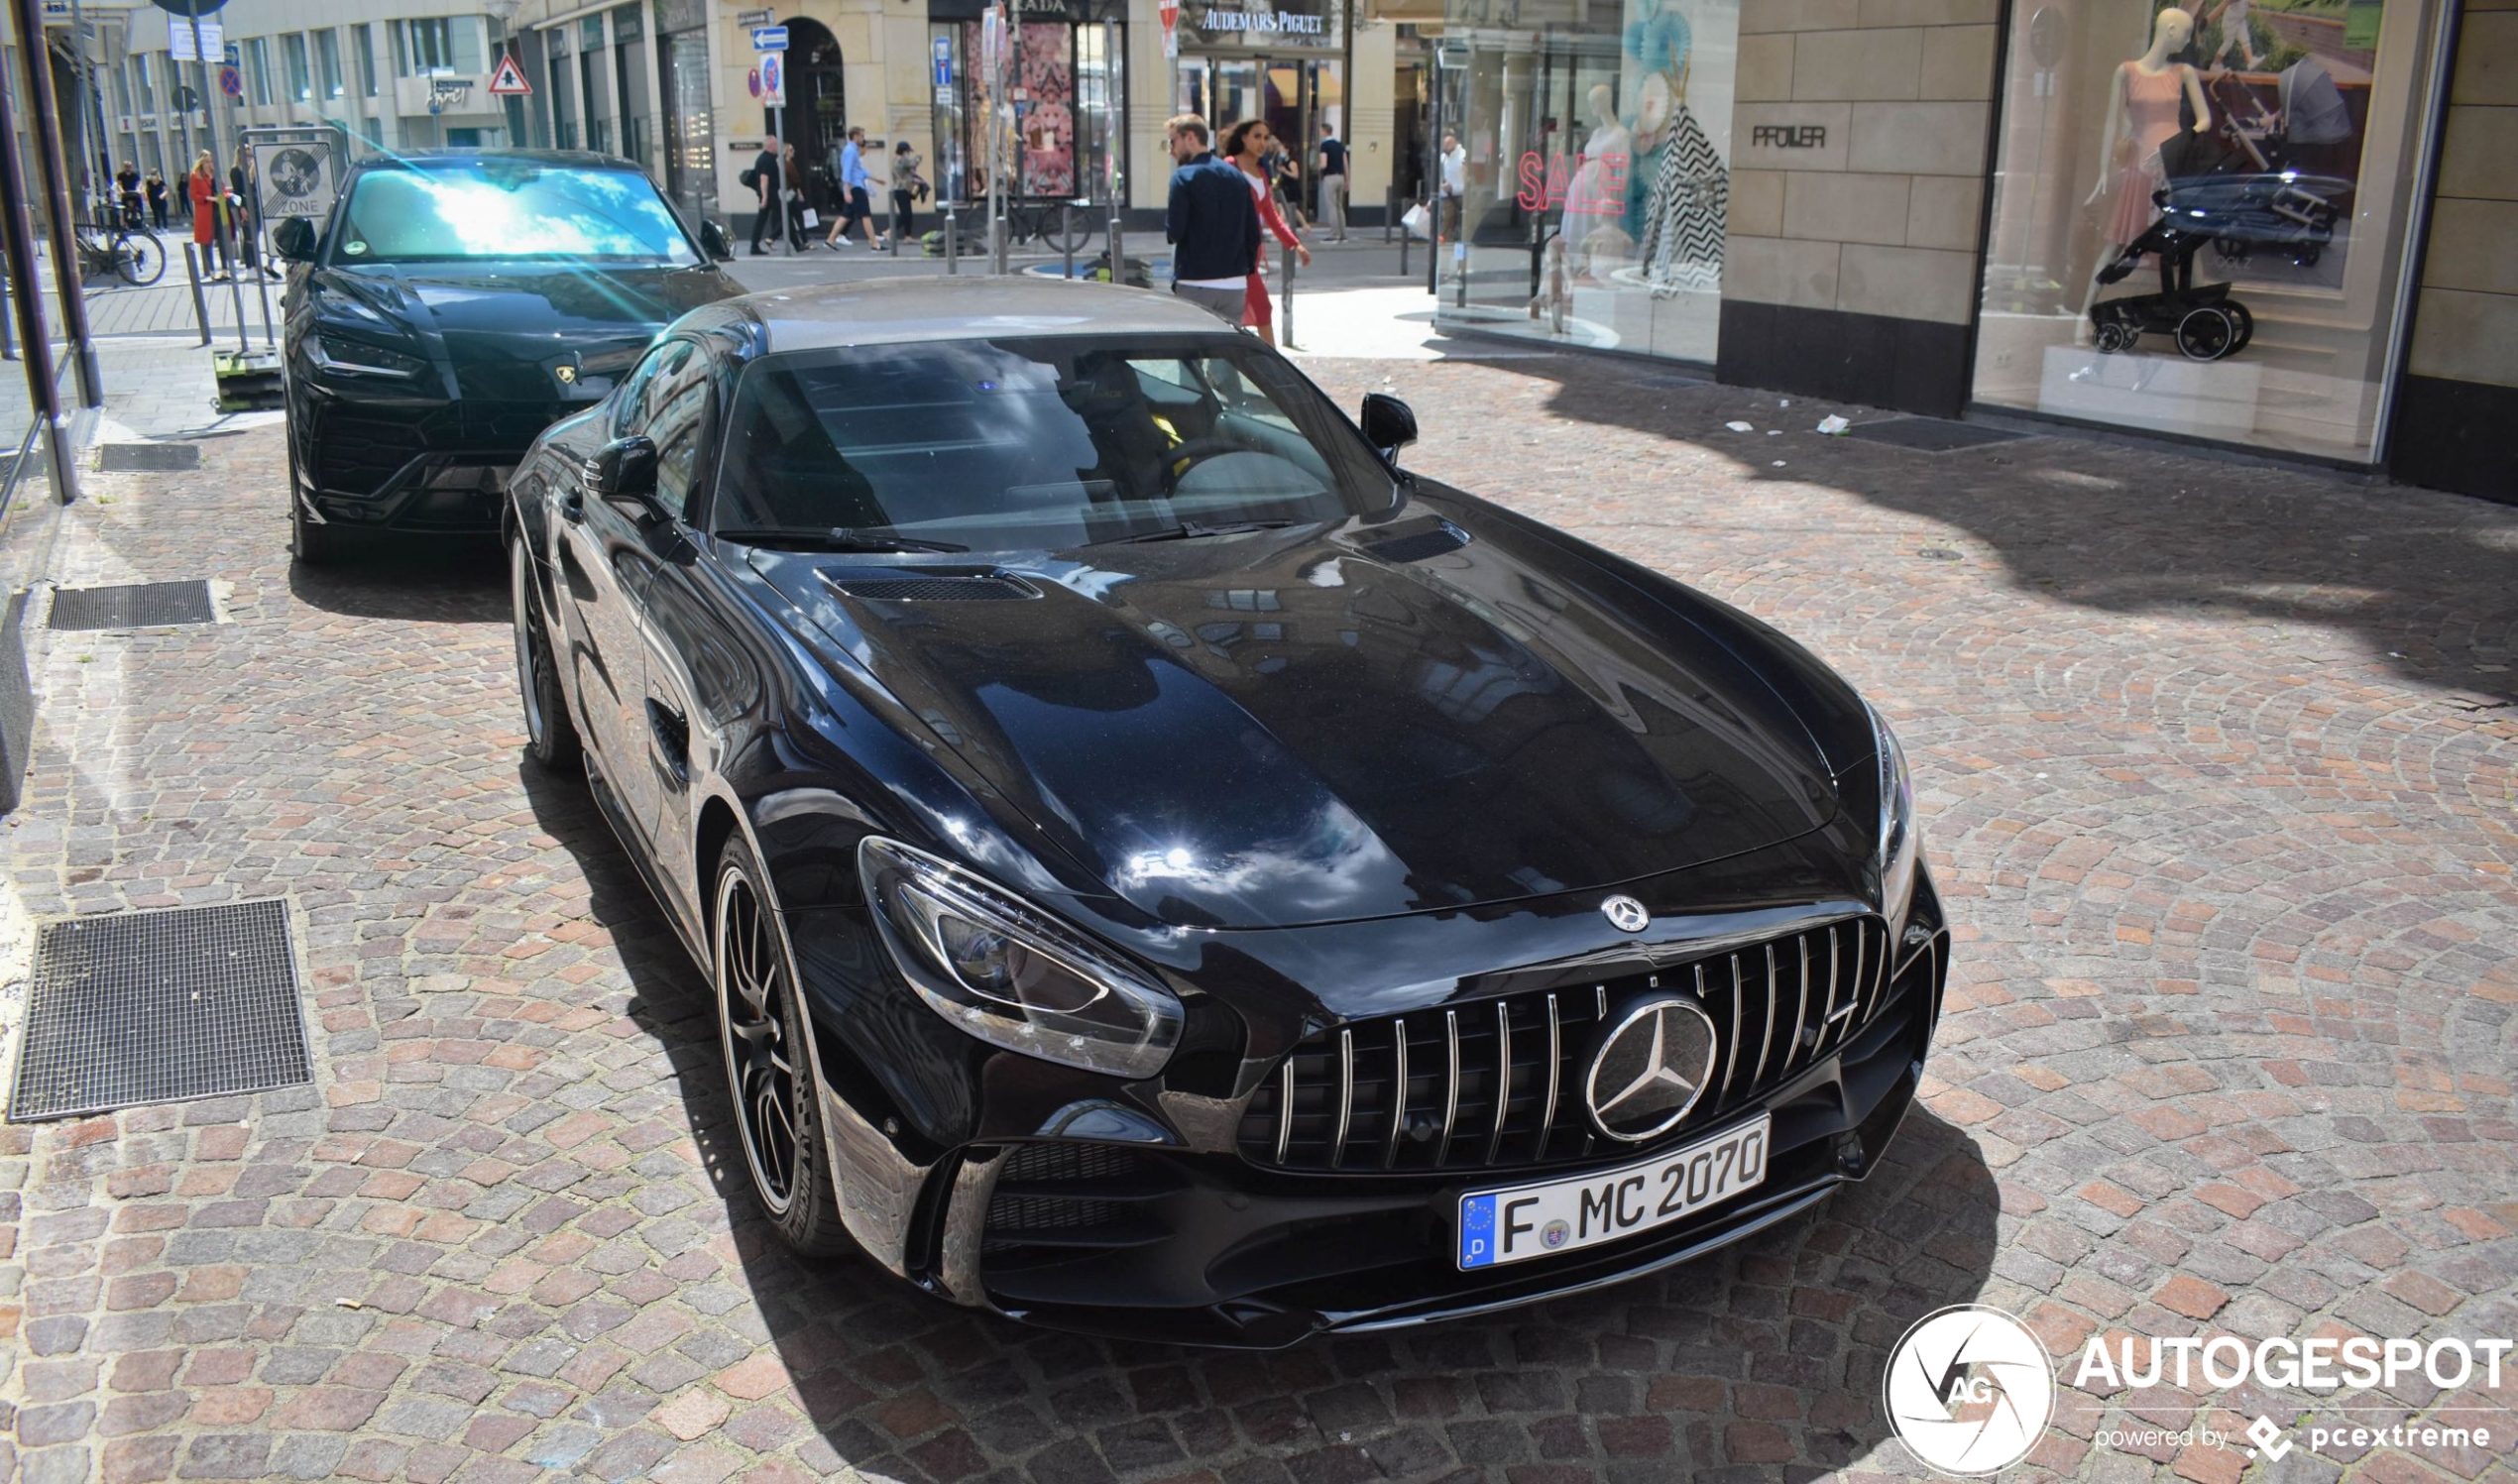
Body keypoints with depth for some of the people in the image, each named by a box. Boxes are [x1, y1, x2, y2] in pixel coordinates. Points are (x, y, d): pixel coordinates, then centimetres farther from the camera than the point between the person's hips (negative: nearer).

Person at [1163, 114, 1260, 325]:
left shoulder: (1184, 176, -8)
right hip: (1235, 285, 6)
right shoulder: (1237, 177, 12)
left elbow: (1174, 231, -14)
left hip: (1195, 285, -6)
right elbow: (1253, 232, 11)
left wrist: (1167, 210, 6)